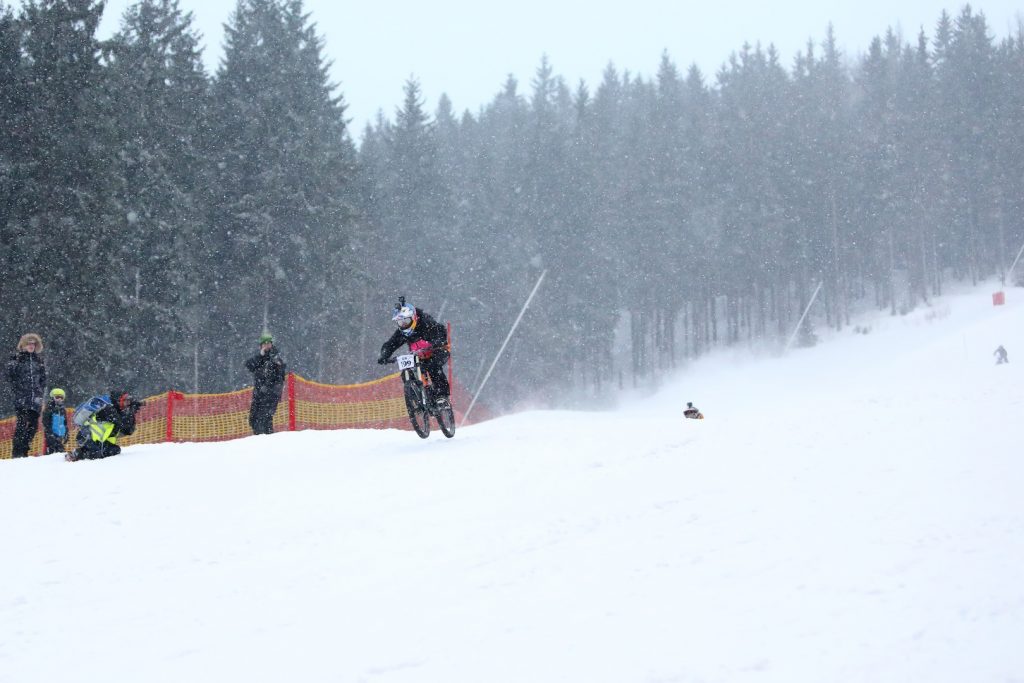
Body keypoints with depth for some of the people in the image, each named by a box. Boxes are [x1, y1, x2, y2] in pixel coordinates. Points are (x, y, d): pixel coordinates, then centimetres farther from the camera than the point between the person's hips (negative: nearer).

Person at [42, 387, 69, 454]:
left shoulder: (63, 410, 17)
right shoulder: (48, 409, -2)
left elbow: (65, 424, 23)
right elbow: (45, 423, -7)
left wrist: (66, 436, 15)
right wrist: (49, 434, -15)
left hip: (61, 436, 6)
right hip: (51, 436, -6)